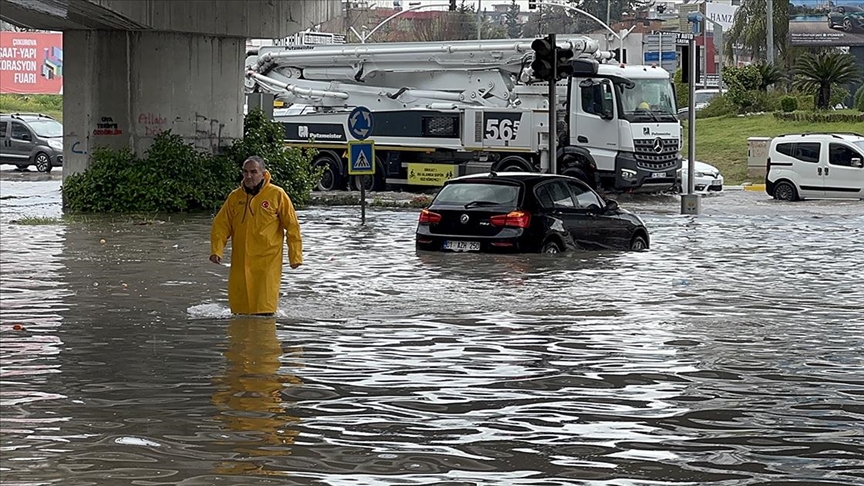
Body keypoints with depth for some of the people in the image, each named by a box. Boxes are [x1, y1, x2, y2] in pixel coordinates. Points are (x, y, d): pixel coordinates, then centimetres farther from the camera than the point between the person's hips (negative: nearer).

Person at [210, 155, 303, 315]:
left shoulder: (277, 195, -3)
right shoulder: (235, 196, 6)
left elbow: (292, 226, 1)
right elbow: (221, 225, 7)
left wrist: (295, 256, -2)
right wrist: (216, 250, -8)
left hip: (267, 261, -4)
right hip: (240, 262, 4)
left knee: (264, 309, -7)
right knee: (238, 303, 5)